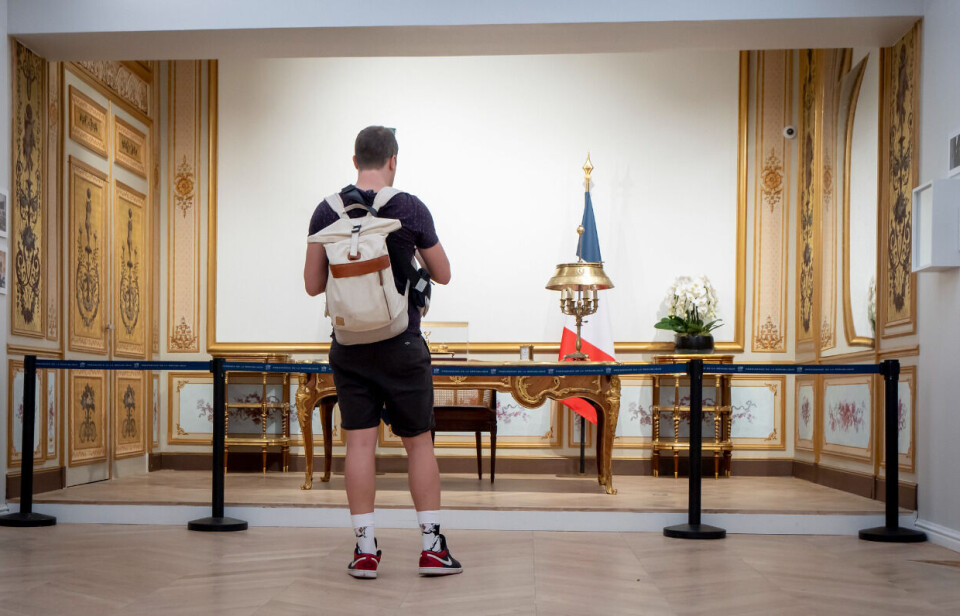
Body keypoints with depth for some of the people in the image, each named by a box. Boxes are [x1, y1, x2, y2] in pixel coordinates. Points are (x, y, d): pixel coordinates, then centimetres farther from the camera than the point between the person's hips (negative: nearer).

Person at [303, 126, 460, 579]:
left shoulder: (326, 212, -1)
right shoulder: (410, 208, -8)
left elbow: (313, 284, 3)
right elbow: (442, 274, 3)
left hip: (349, 347, 2)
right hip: (401, 346, -2)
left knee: (360, 442, 5)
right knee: (419, 442, 8)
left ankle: (365, 550, 7)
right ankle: (433, 546, 12)